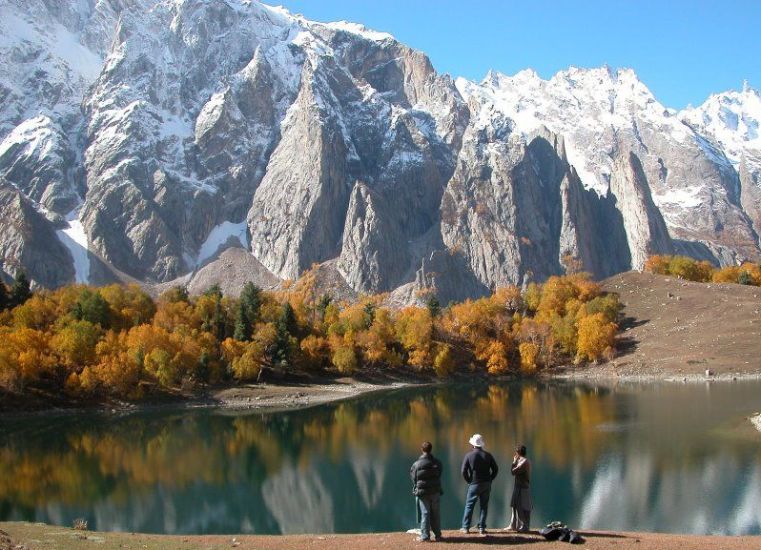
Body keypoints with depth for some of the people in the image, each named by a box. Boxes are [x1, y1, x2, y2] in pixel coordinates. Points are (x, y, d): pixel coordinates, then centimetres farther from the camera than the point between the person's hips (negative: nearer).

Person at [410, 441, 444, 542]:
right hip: (435, 491, 2)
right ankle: (438, 535, 14)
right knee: (435, 514, 10)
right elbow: (439, 475, 9)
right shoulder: (437, 462, 0)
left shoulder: (417, 464, -9)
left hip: (422, 492, -2)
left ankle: (425, 536, 2)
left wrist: (416, 488, 18)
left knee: (425, 514, 2)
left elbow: (413, 477, 1)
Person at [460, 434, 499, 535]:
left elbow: (464, 471, -9)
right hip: (486, 484, 2)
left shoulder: (468, 455, -6)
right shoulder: (488, 455, 1)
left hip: (474, 484, -2)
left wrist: (469, 481, 4)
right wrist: (490, 480, 9)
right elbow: (495, 469, 3)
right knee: (484, 506, 8)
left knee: (469, 506, 6)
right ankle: (482, 528, 7)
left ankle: (466, 527, 8)